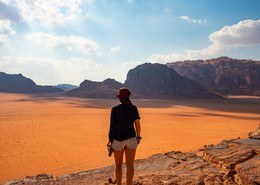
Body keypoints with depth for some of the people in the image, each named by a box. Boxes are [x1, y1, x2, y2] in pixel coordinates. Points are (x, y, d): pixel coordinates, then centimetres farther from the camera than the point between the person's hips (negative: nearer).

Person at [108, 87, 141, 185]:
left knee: (118, 165, 14)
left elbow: (112, 125, -8)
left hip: (118, 139, -2)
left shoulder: (115, 109, -9)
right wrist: (138, 137, 13)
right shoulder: (134, 108, -3)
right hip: (131, 138, 2)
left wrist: (110, 139, 1)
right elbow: (137, 124, -1)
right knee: (130, 165, 9)